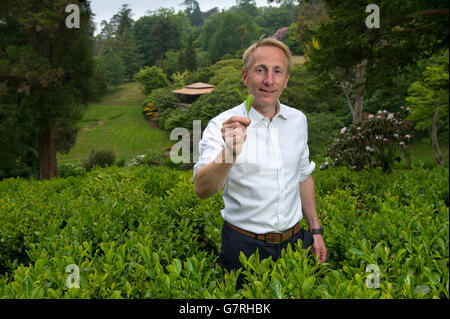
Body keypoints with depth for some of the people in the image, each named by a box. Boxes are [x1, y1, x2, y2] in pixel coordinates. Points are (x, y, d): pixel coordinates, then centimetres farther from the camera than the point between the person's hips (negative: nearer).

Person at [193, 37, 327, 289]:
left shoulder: (298, 120, 2)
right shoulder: (223, 126, -14)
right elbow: (203, 190, -27)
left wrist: (316, 230, 13)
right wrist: (229, 153, -45)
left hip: (294, 240, 4)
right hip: (244, 247, -4)